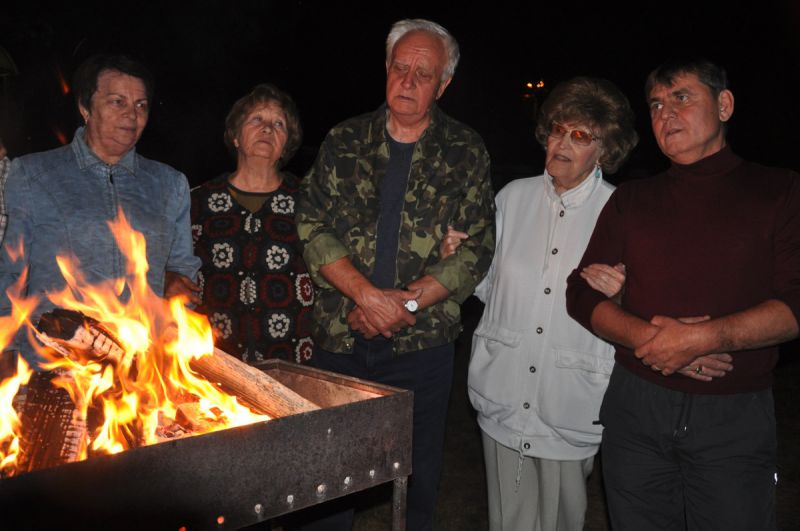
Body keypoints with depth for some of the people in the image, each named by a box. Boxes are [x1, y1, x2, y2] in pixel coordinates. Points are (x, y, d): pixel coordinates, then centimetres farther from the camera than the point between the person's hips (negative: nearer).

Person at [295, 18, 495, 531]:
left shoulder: (466, 152, 1)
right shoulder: (344, 142, 5)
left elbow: (476, 249, -4)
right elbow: (314, 227, -2)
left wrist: (406, 302, -14)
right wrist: (368, 295, -15)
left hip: (422, 341, -1)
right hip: (339, 337, 2)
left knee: (418, 469, 12)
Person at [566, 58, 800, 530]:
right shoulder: (631, 200, 10)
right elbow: (582, 293, 5)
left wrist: (705, 338, -21)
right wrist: (646, 336, -12)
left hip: (735, 418, -2)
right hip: (635, 406, 2)